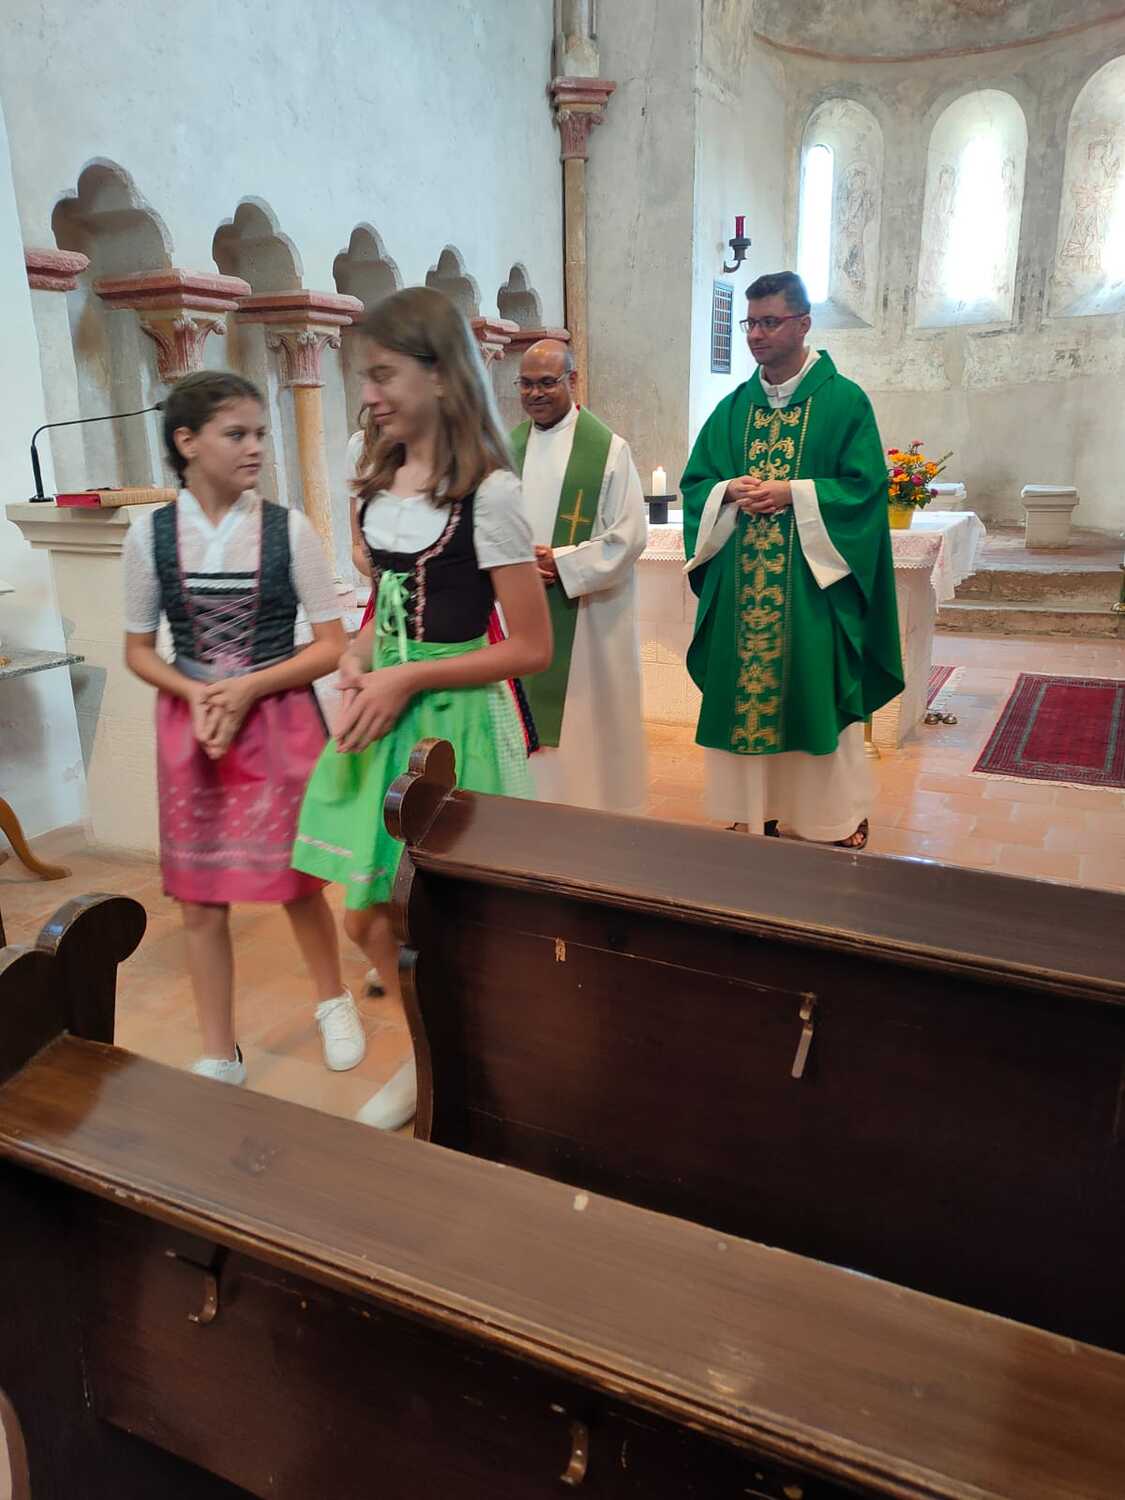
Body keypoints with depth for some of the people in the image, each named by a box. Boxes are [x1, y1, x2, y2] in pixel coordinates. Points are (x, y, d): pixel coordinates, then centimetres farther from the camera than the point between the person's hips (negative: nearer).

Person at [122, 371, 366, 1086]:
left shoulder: (289, 528, -7)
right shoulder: (151, 533, -2)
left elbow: (332, 645, -5)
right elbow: (139, 650, 5)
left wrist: (247, 689, -15)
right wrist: (196, 695, -13)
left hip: (281, 718, -2)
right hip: (190, 723, 2)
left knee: (297, 883, 8)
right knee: (201, 900, 8)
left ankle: (334, 1000, 38)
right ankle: (220, 1057, 26)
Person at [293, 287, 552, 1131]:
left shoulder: (489, 492, -14)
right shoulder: (379, 484, 7)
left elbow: (532, 648, -14)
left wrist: (408, 680, -16)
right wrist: (357, 660, -2)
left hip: (454, 722, -7)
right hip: (384, 716, 7)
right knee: (368, 918, 13)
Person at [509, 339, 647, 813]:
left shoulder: (608, 448, -6)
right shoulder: (506, 447, 8)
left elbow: (630, 534, -10)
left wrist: (563, 564, -15)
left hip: (587, 615, -4)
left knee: (587, 717, 5)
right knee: (528, 716, 9)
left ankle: (597, 806, 20)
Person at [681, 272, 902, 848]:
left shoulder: (844, 401, -1)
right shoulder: (733, 408, 12)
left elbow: (865, 487, -7)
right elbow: (695, 483, 11)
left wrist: (791, 493, -16)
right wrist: (730, 492, -10)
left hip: (814, 584, -4)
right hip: (740, 583, 4)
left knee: (813, 696, 0)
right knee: (746, 693, 6)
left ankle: (842, 821, 14)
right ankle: (755, 809, 18)